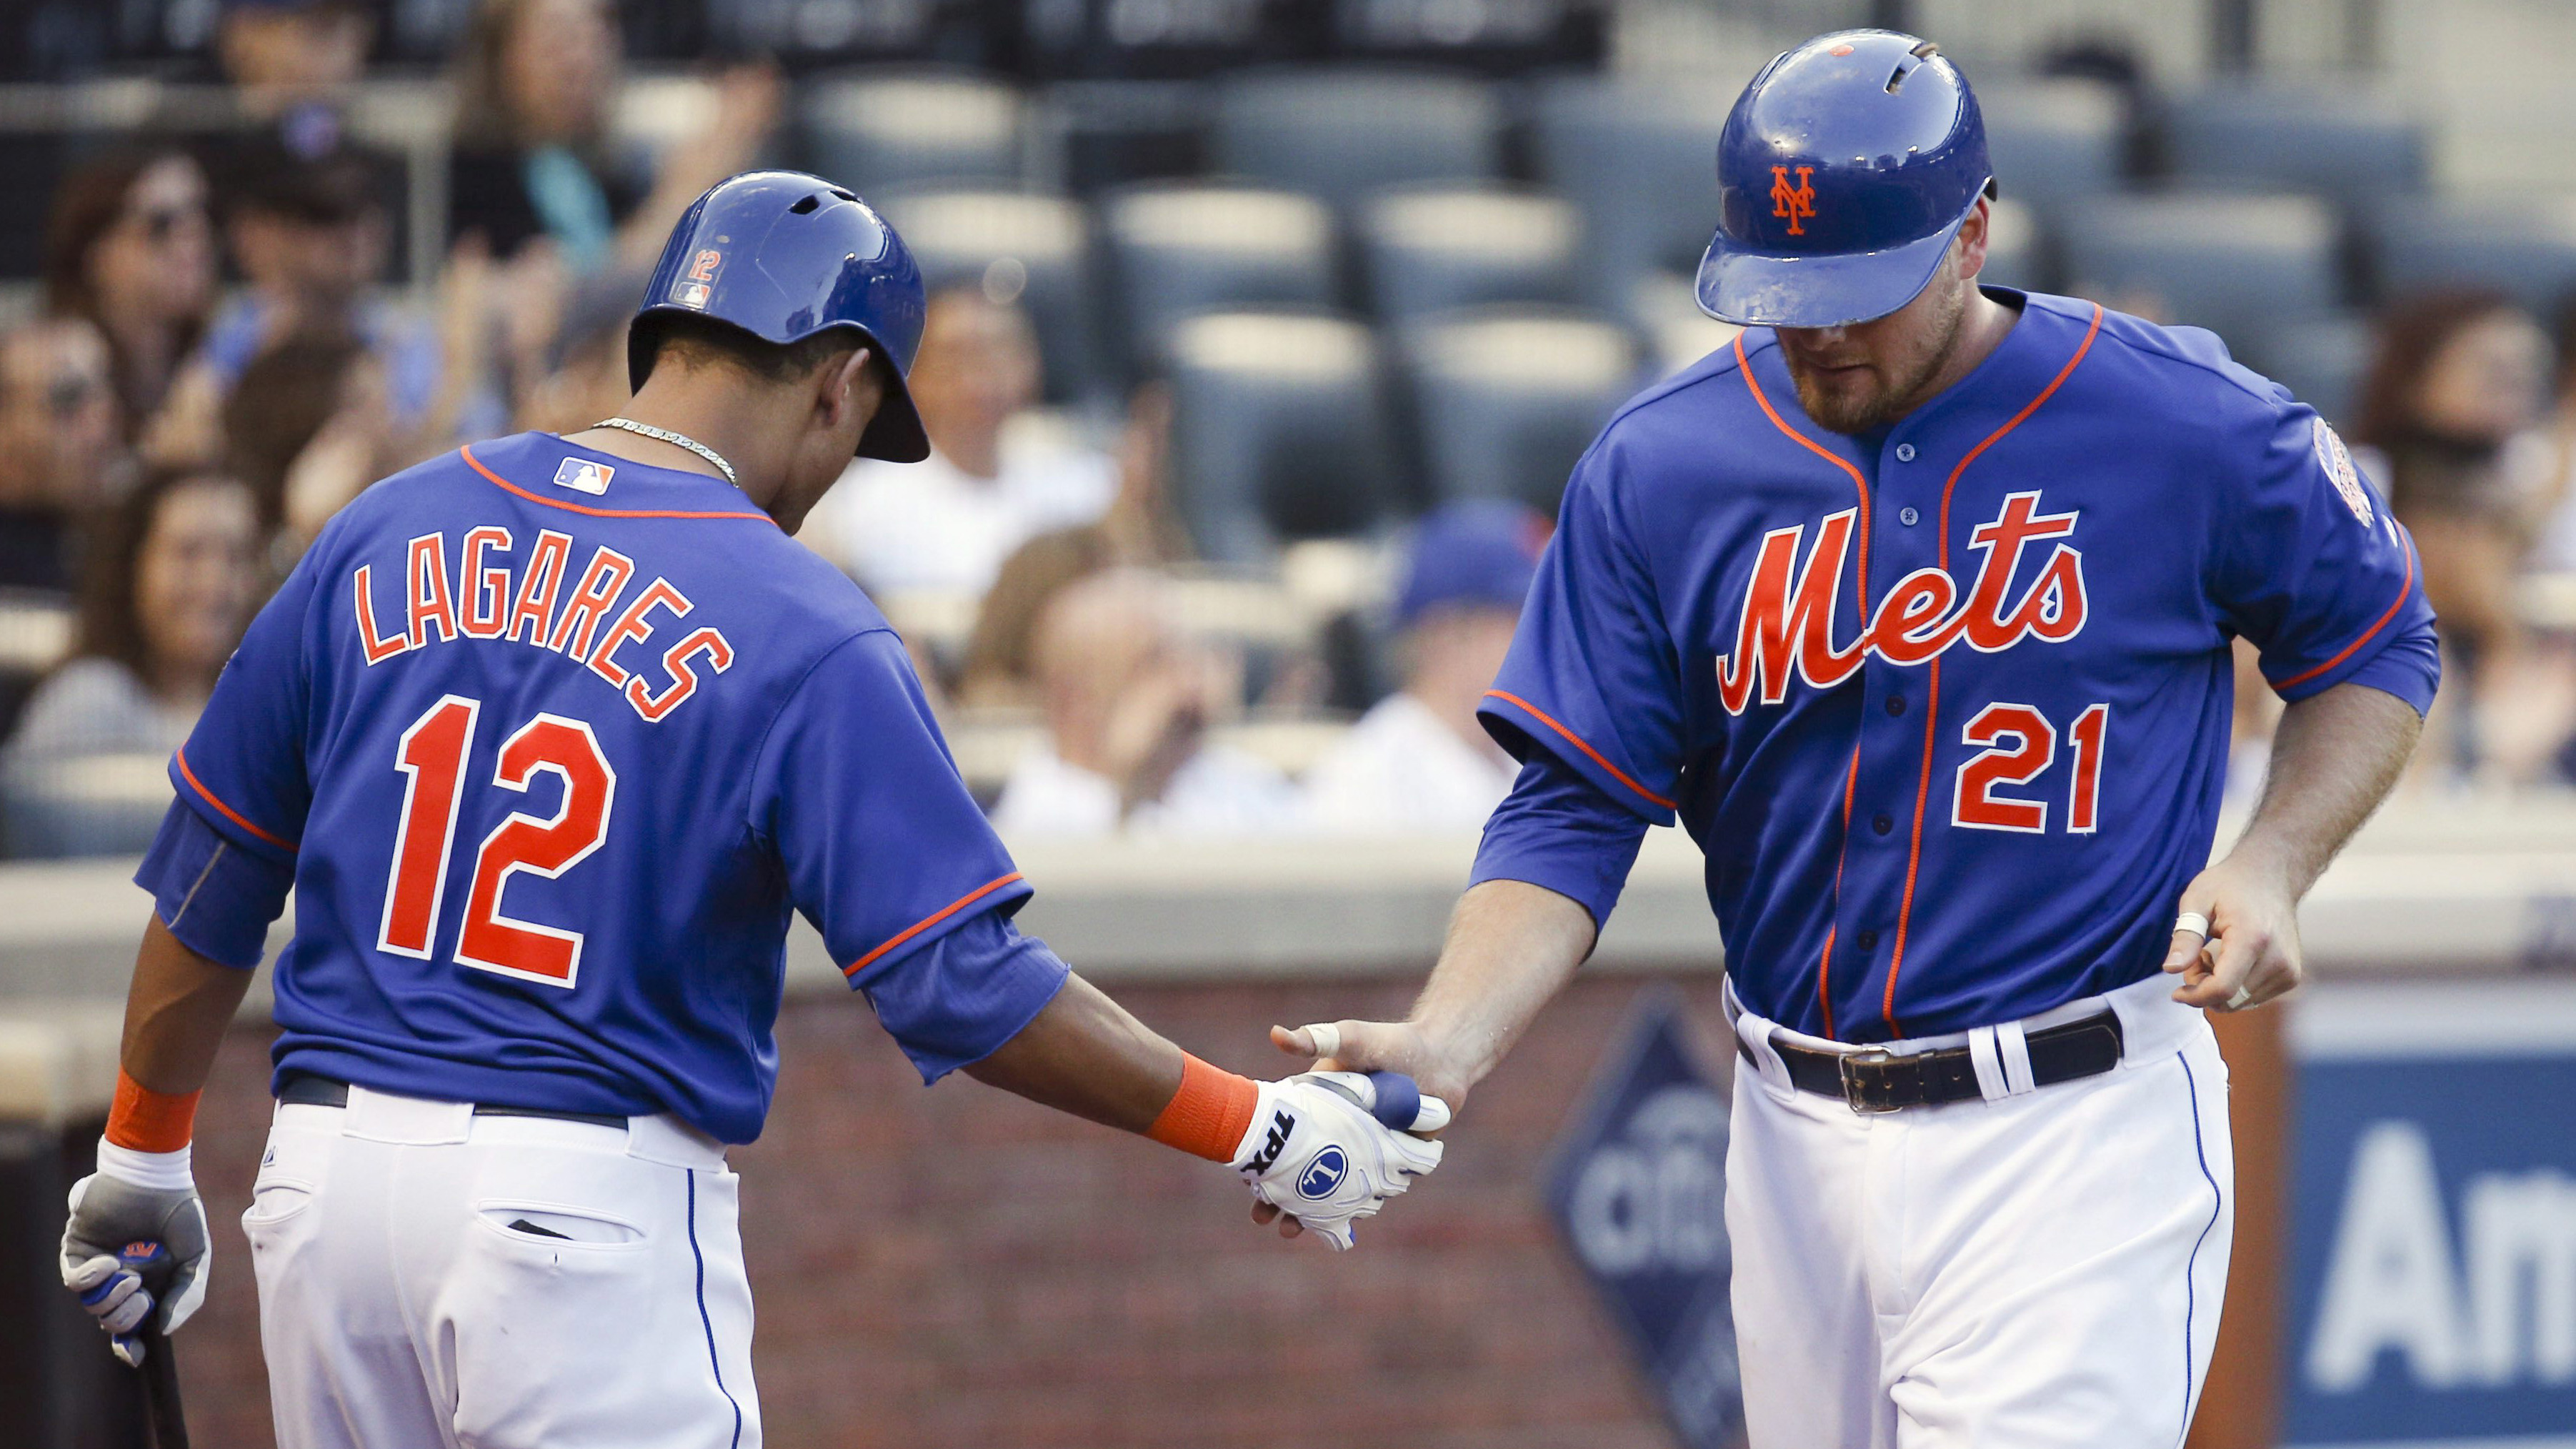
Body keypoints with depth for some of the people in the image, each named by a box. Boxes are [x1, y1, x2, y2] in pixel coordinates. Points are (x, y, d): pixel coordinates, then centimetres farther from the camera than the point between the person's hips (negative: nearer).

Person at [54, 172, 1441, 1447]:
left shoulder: (380, 534, 8)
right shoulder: (801, 631, -8)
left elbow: (209, 883, 13)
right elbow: (961, 983, -12)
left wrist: (141, 1164, 25)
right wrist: (1255, 1128, -4)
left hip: (323, 1176, 5)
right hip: (589, 1204, -5)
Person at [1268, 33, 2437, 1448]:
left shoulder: (2191, 430, -6)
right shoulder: (1657, 468, 0)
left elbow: (2376, 649, 9)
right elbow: (1575, 810, 2)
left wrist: (2270, 865, -9)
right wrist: (1442, 1047, -15)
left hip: (2075, 1130, -4)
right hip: (1800, 1137, 4)